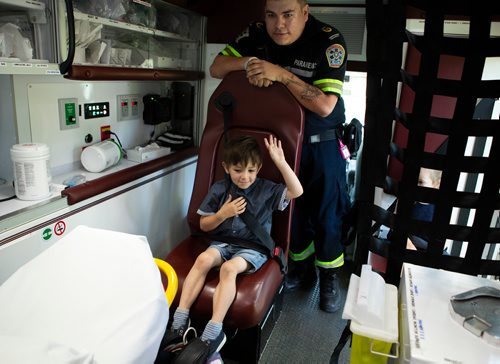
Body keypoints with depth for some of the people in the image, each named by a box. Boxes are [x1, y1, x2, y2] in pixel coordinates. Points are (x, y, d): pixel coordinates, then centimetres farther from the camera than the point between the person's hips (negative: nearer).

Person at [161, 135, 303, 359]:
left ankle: (213, 333, -31)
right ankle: (180, 322, -25)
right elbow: (204, 225, 8)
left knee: (229, 268, -32)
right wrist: (223, 213, -12)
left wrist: (280, 162, -17)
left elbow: (296, 191, -13)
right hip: (224, 242, 3)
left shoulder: (266, 189, 0)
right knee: (204, 258, -28)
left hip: (253, 248, -2)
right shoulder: (219, 189, 3)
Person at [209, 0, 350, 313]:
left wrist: (281, 73, -33)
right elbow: (216, 68, -3)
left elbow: (325, 106, -26)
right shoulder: (258, 34, -6)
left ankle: (330, 279, 28)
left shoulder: (329, 40, -20)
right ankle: (302, 268, 35)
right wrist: (247, 62, -23)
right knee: (289, 209, 13)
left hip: (320, 145, -3)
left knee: (326, 214, 6)